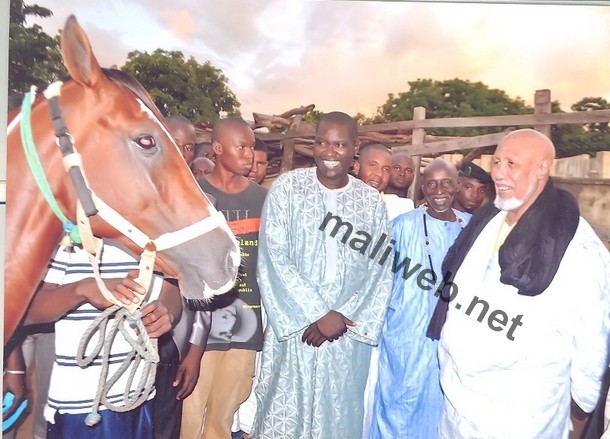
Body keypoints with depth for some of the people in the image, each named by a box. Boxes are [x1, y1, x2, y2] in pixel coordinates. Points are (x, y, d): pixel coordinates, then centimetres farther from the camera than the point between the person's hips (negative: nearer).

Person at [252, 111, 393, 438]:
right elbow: (274, 259, -10)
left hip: (349, 334, 2)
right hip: (292, 328, -2)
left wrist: (344, 317, -11)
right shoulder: (287, 187, -4)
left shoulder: (371, 201, 4)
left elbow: (380, 270, 1)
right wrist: (319, 314, -13)